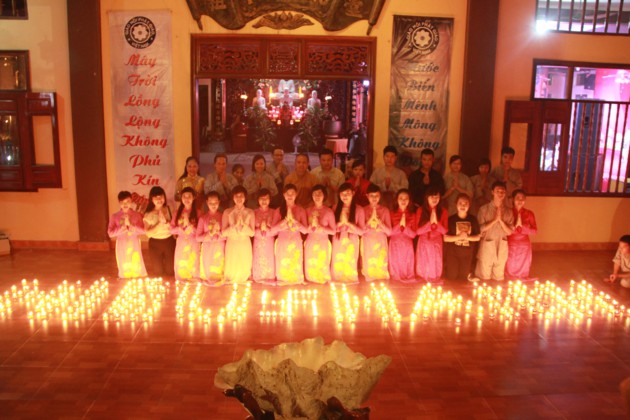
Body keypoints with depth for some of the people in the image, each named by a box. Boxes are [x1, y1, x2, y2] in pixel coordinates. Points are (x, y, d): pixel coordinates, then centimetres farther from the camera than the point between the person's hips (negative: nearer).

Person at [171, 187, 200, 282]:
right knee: (181, 268, 4)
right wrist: (180, 228, -13)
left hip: (193, 244, -3)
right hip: (181, 243, 3)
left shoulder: (198, 212, -1)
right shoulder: (178, 212, 9)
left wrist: (189, 224, -18)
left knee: (192, 268, -4)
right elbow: (172, 229, 5)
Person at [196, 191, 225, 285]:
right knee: (208, 272, 6)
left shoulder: (223, 217, 1)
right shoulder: (203, 218, 0)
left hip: (219, 249, 0)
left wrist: (218, 231, -17)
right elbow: (198, 238, -4)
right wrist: (210, 233, -16)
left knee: (218, 269, 5)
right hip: (207, 249, 0)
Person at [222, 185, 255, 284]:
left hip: (245, 244, 1)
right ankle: (231, 284, 27)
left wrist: (243, 224, -19)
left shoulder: (250, 212, 1)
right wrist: (235, 225, -20)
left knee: (244, 269, 4)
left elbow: (252, 233, -3)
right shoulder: (227, 212, -2)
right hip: (232, 244, -1)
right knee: (232, 269, 2)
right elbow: (224, 232, -8)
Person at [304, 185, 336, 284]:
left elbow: (333, 231, -6)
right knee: (310, 266, 7)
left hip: (323, 243, -2)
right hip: (310, 243, 2)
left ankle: (323, 281, 23)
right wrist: (311, 225, -18)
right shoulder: (308, 210, 2)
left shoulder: (329, 212, -5)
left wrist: (320, 228, -17)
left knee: (322, 266, 3)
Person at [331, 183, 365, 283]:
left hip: (351, 242, -2)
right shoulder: (336, 208, 4)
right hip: (338, 242, 2)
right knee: (337, 266, 6)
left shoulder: (359, 209, -5)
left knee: (350, 266, 4)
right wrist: (340, 222, -17)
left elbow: (361, 231, -9)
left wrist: (347, 222, -18)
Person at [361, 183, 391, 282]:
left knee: (381, 265, -1)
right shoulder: (363, 210, 2)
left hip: (381, 242, 0)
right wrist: (370, 220, -14)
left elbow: (389, 232, -1)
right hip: (368, 242, 0)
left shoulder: (385, 210, 3)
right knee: (369, 266, -1)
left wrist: (379, 221, -14)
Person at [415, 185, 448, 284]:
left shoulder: (443, 211, -1)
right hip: (424, 243, 0)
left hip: (437, 243, 1)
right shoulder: (421, 210, -4)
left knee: (435, 265, 5)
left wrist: (436, 223, -17)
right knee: (423, 265, 6)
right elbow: (417, 231, -7)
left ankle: (435, 280, 23)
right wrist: (430, 223, -18)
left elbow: (444, 231, -2)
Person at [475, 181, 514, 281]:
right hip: (487, 246, -3)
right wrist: (494, 220, -17)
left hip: (502, 247, 3)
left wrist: (501, 220, -14)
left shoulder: (508, 211, 4)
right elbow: (480, 229, -10)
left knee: (499, 276, 14)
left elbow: (509, 232, 0)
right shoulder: (484, 209, -5)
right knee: (484, 276, 4)